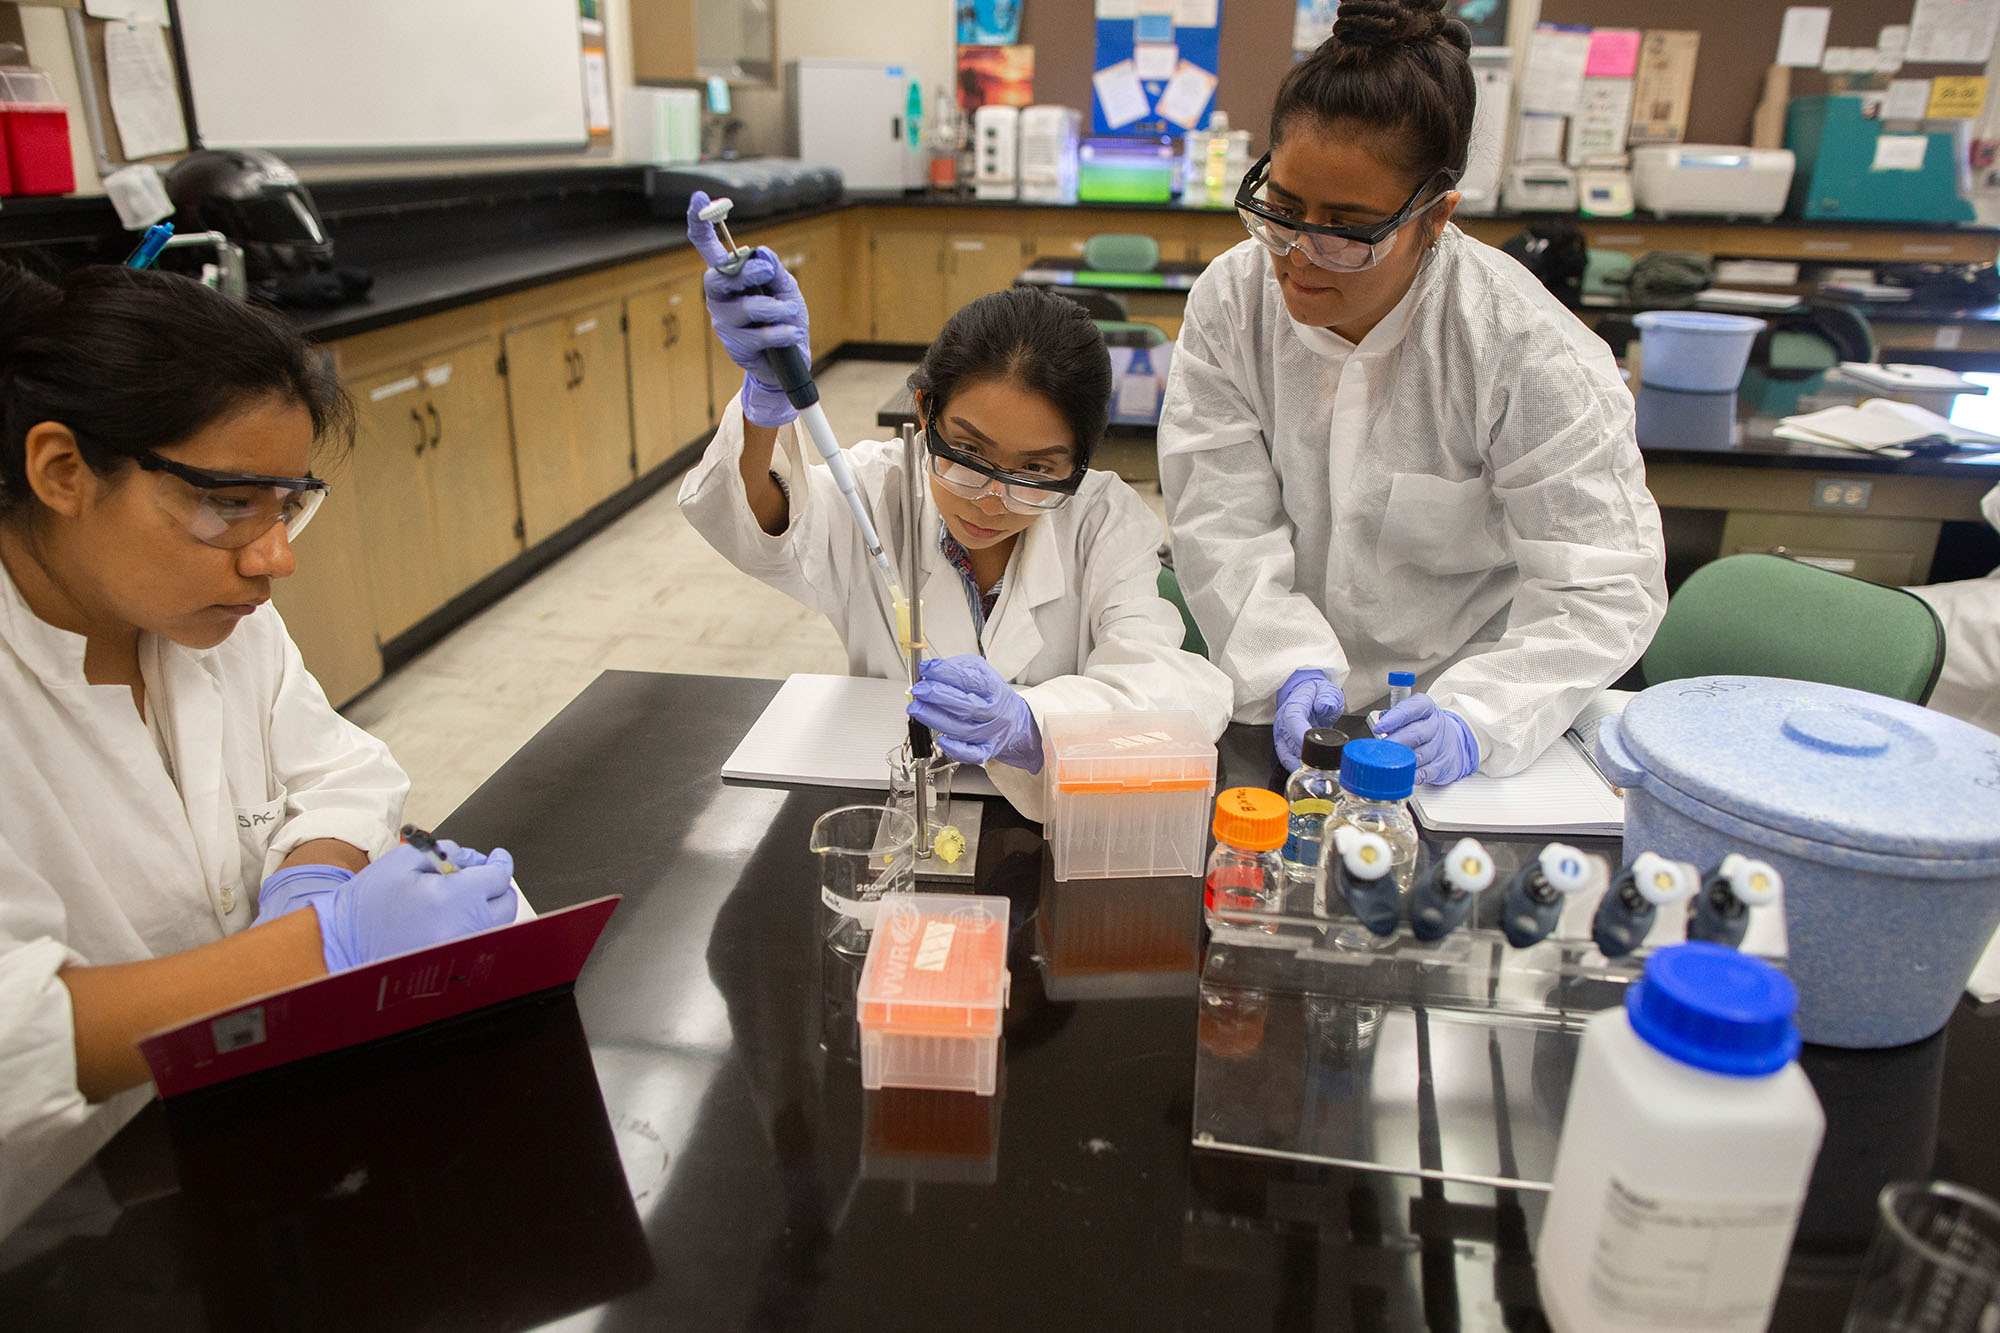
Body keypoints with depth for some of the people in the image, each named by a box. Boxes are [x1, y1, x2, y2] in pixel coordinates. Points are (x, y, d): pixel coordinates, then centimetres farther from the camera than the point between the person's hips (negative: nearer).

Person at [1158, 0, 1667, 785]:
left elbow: (1605, 587, -12)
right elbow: (1223, 522, -8)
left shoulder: (1531, 356, -13)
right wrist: (1291, 670, -21)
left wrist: (1474, 716, -26)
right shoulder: (1232, 302, -4)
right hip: (1280, 721, 1)